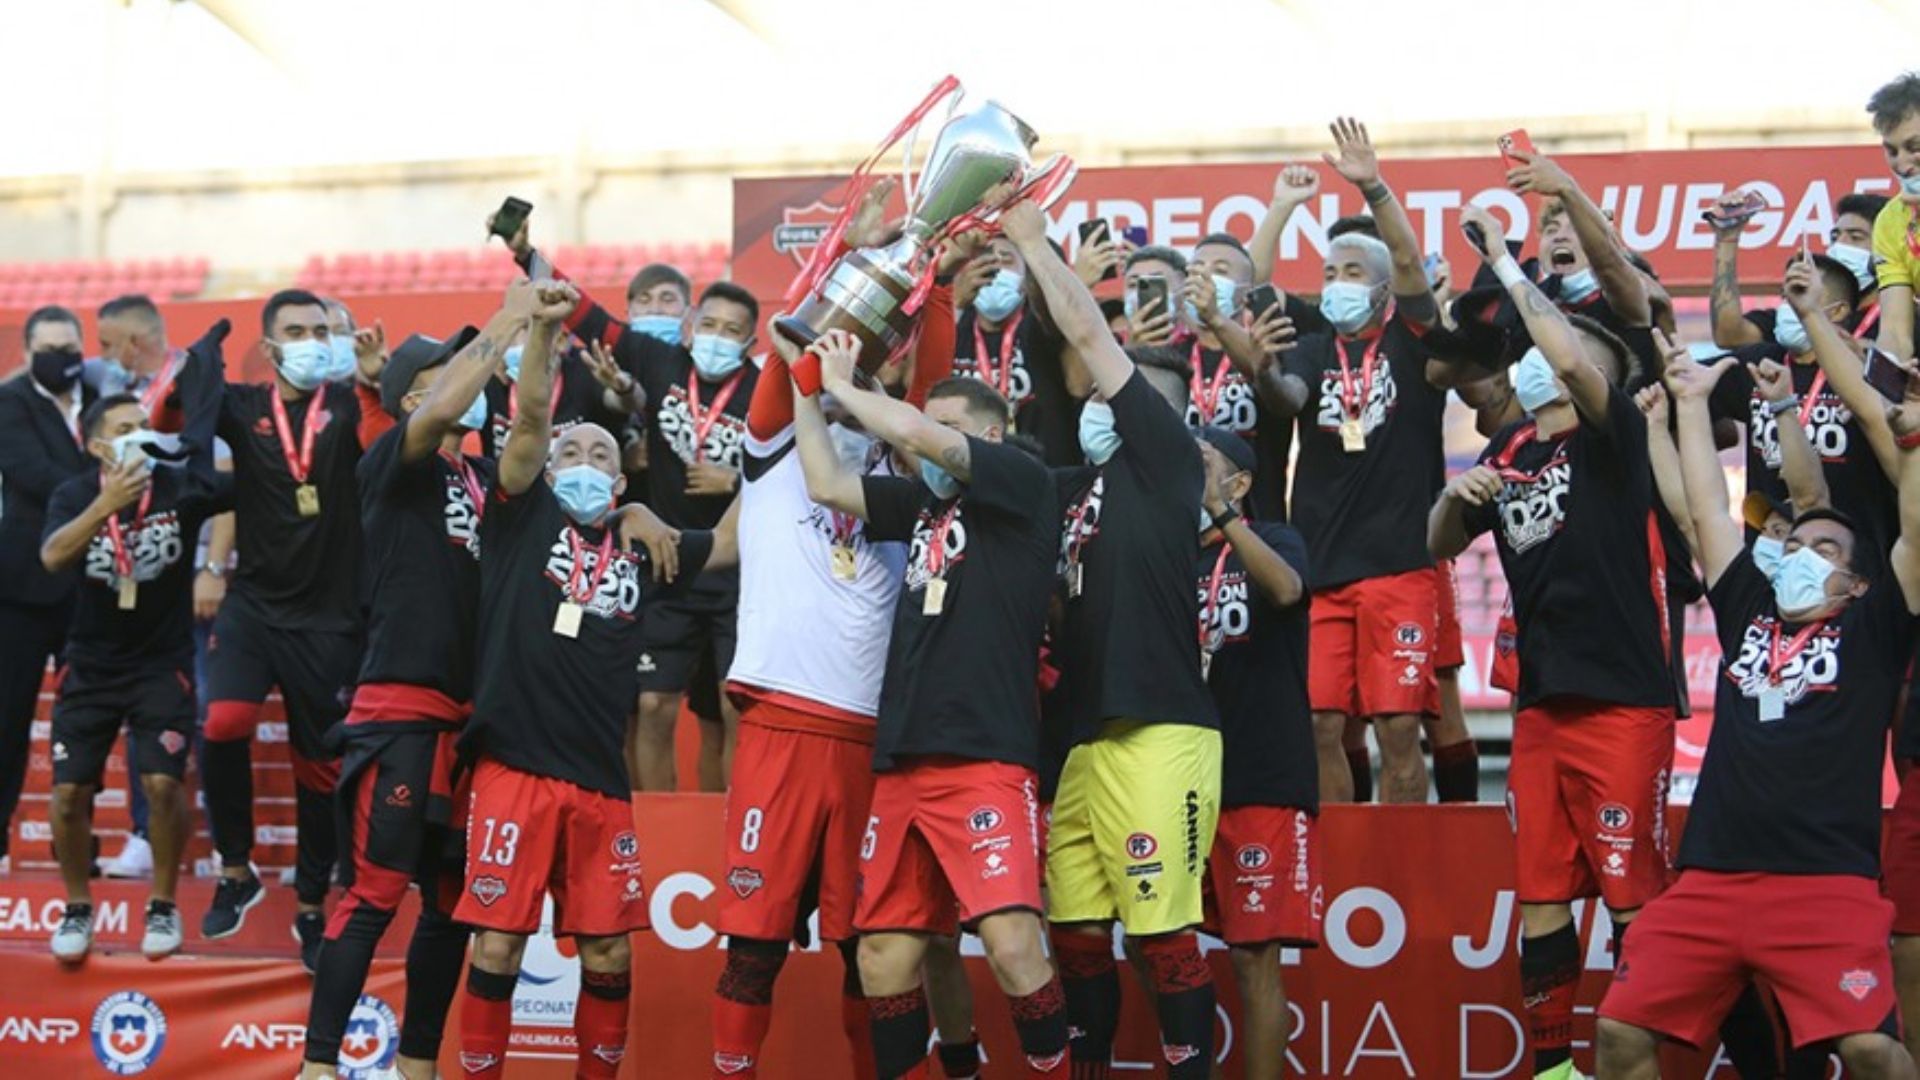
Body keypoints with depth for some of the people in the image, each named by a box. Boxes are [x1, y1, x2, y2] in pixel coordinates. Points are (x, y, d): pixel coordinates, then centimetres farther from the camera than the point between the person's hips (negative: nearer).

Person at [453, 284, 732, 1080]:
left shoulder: (641, 550, 15)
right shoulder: (525, 517, 8)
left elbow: (738, 539, 18)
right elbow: (529, 422, -6)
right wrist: (542, 330, -19)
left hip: (600, 776, 3)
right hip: (515, 767, -3)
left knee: (608, 950, 6)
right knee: (497, 942, -3)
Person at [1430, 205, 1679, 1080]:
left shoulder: (1614, 435, -4)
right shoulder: (1507, 452, 15)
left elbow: (1571, 359, -24)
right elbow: (1440, 545, 23)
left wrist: (1505, 262, -13)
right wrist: (1455, 495, 1)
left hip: (1622, 702, -7)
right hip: (1540, 702, 7)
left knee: (1631, 895, -4)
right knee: (1541, 897, 9)